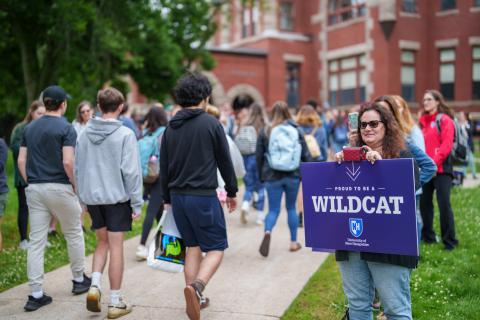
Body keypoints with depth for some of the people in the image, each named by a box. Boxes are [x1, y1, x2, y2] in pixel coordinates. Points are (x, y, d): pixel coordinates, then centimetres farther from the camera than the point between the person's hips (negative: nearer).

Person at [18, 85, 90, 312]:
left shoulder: (30, 128, 10)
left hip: (35, 189, 5)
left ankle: (36, 294, 6)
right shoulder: (66, 128, -8)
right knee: (74, 235, 14)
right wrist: (76, 185, -5)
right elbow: (67, 162, -17)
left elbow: (21, 160, 8)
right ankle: (79, 280, 27)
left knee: (36, 241, 5)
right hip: (59, 188, -5)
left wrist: (30, 183, 15)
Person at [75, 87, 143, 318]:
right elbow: (131, 171, -14)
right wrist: (137, 203, -8)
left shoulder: (85, 134, 5)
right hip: (117, 197, -4)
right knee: (116, 247, 3)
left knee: (102, 241, 21)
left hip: (91, 197, 5)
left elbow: (78, 168, 9)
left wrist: (82, 197, 18)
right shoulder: (125, 134, -11)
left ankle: (95, 285, 5)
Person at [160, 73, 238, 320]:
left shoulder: (170, 128, 8)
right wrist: (232, 191, 10)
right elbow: (225, 161, -3)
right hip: (203, 196, -6)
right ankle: (197, 287, -21)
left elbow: (164, 167, 12)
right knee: (216, 248, 3)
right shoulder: (211, 123, -7)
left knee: (193, 246, 17)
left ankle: (195, 299, 19)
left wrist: (168, 198, 21)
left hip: (177, 196, 6)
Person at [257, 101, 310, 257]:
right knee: (291, 208, 16)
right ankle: (293, 242, 21)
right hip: (293, 175, 1)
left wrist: (261, 176, 12)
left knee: (273, 209, 4)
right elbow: (305, 155, 3)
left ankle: (268, 231, -26)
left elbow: (259, 156, 2)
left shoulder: (265, 132, 0)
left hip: (272, 176, -1)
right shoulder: (296, 130, 3)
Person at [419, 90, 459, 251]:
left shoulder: (445, 120, -3)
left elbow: (446, 145, -13)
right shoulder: (423, 121, 16)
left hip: (441, 169, -7)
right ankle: (428, 236, 22)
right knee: (424, 202, 9)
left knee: (444, 204, -8)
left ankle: (449, 241, 0)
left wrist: (434, 162, -21)